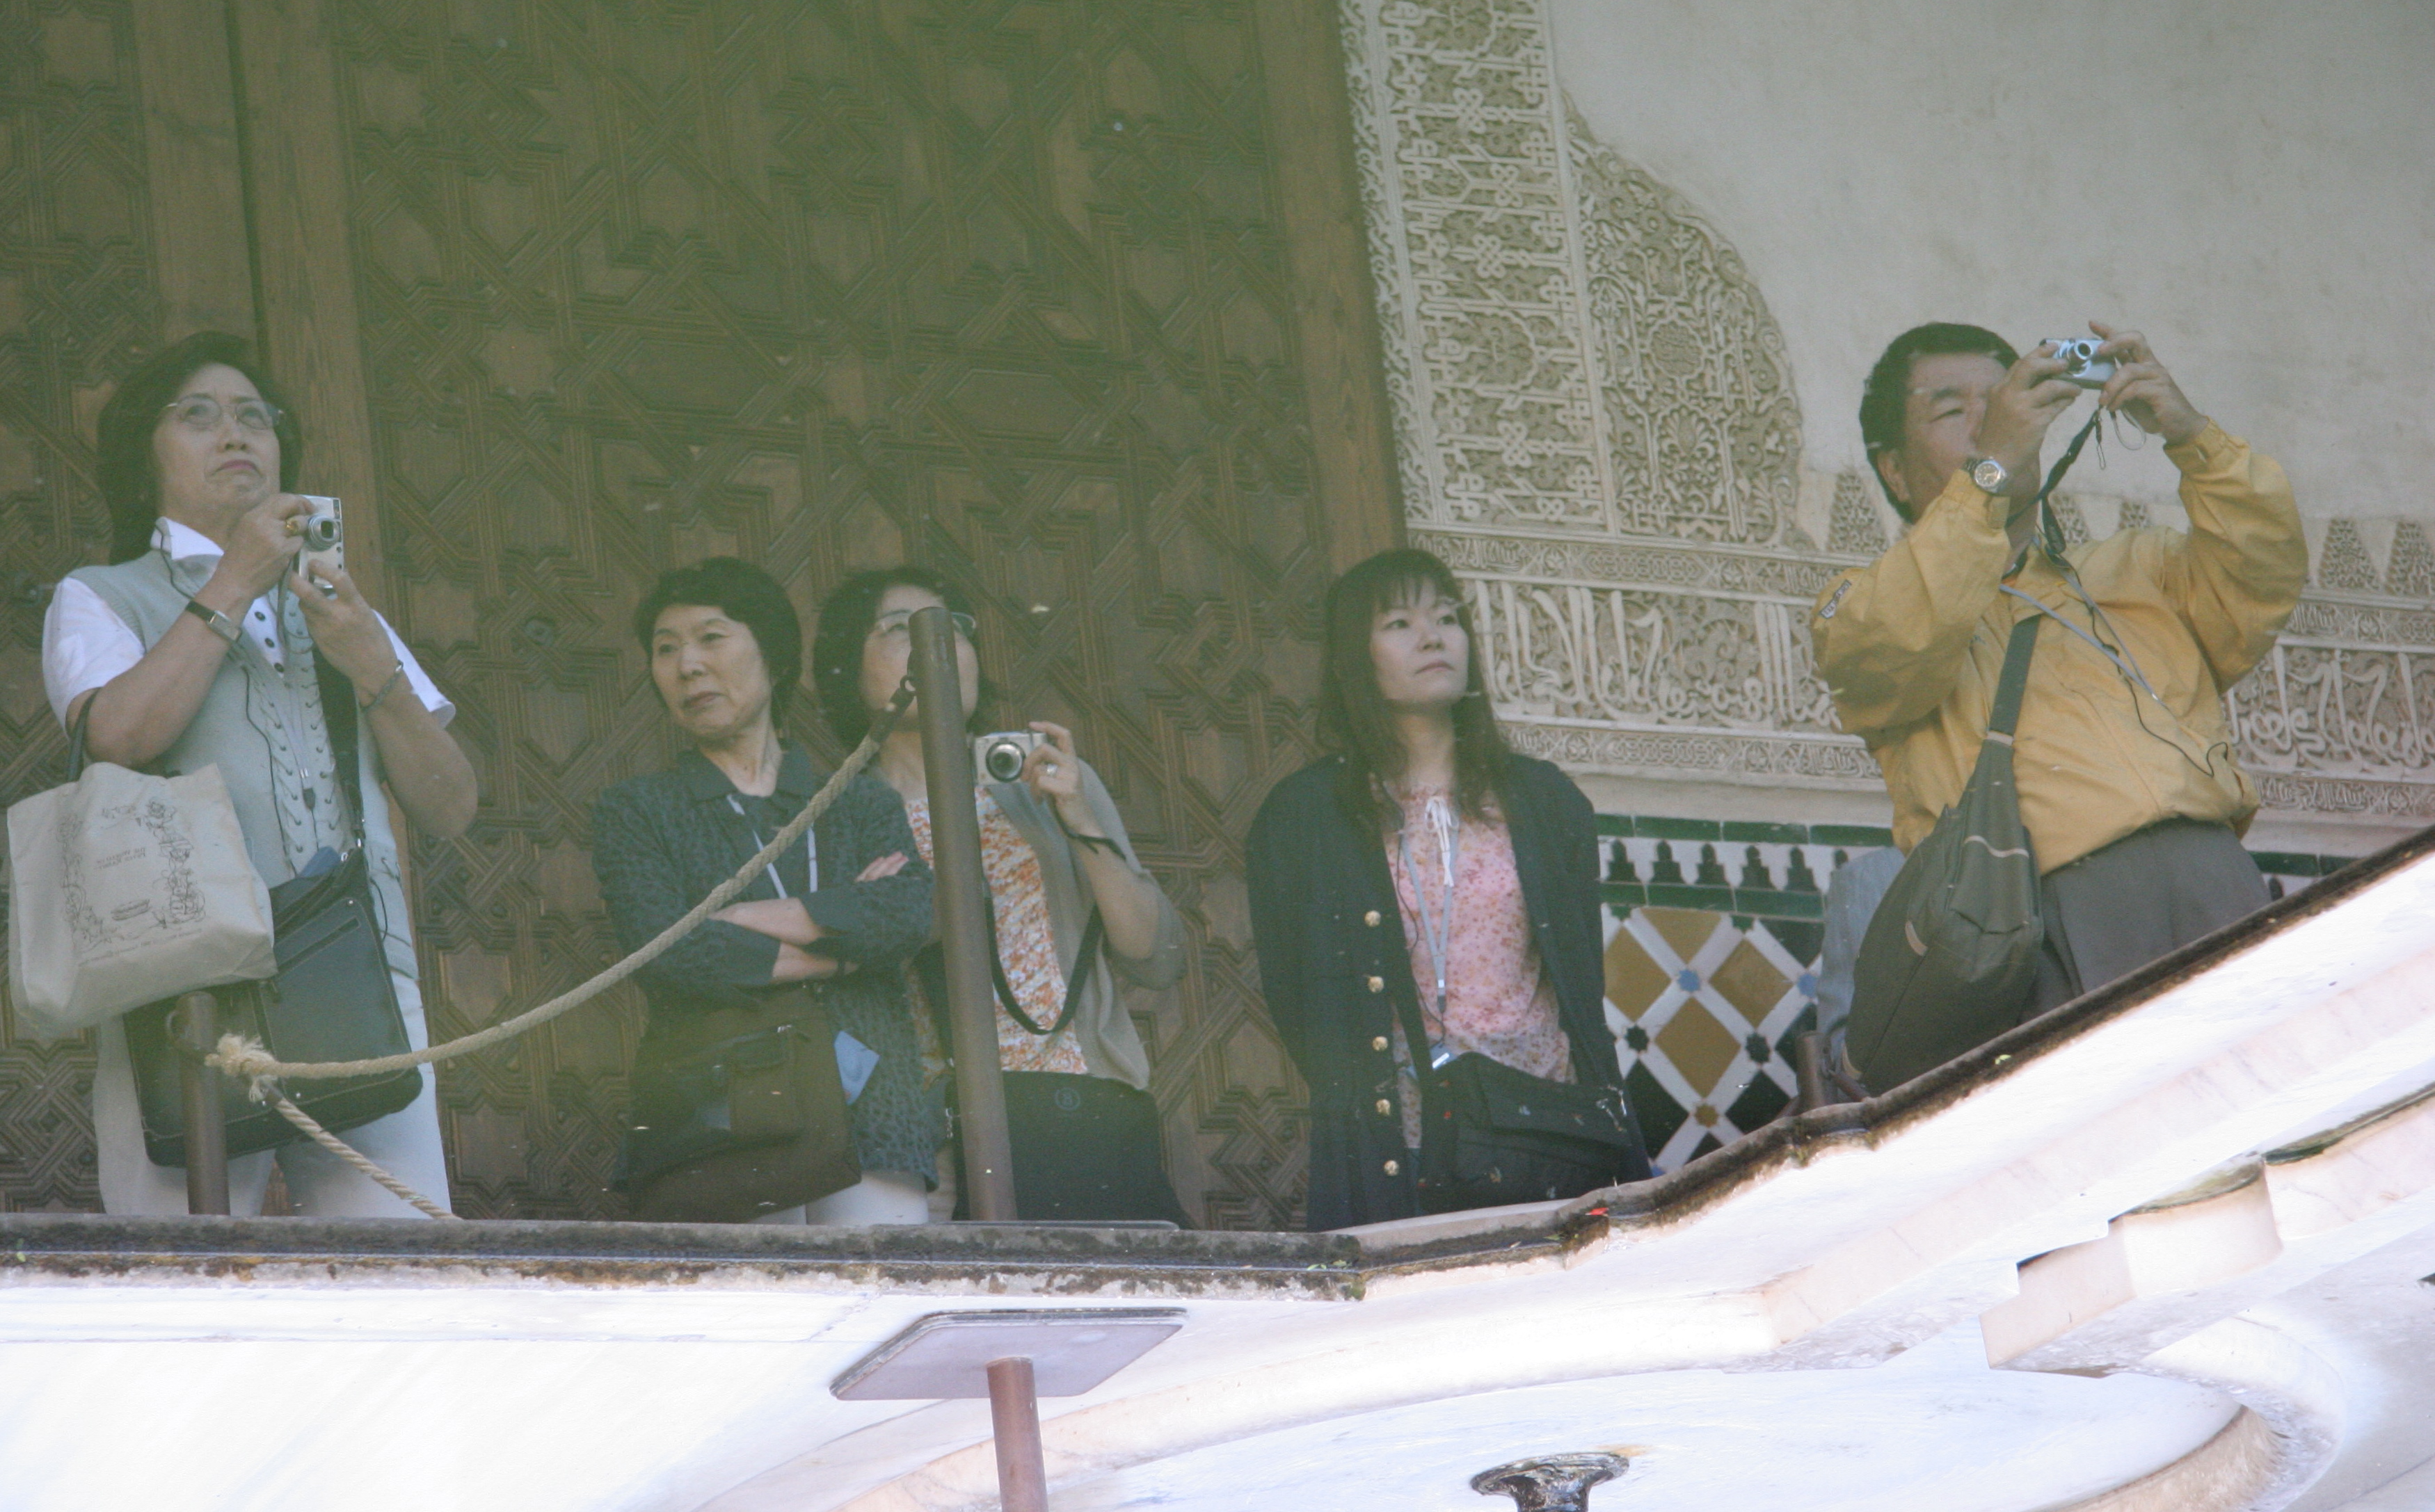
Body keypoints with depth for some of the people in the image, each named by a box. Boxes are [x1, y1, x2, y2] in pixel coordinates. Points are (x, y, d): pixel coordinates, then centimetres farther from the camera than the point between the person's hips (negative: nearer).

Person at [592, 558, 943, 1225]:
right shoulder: (635, 812, 14)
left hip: (870, 1113, 2)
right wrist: (839, 946, 2)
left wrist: (743, 918, -2)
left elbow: (912, 915, -1)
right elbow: (663, 954, -4)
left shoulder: (862, 805, 20)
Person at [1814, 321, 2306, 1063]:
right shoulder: (1861, 603, 23)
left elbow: (2261, 581, 16)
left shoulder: (2128, 571, 34)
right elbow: (1895, 648, -2)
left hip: (2216, 871, 4)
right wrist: (1989, 469, -3)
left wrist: (2192, 435, 5)